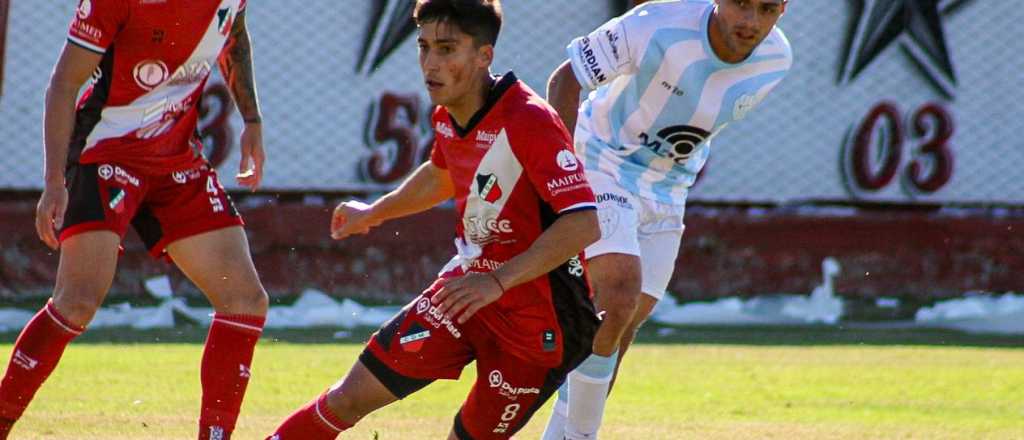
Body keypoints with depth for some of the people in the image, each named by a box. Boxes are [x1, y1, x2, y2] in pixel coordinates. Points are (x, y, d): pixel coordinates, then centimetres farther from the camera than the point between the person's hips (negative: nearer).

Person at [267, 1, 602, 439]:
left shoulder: (528, 123, -25)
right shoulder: (448, 117, 2)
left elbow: (584, 224, -32)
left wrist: (498, 281, -36)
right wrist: (374, 213, 41)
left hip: (536, 318, -7)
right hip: (468, 286, 7)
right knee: (352, 397, 2)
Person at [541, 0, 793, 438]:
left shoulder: (776, 59, -11)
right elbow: (564, 79, -17)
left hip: (669, 188, 6)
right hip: (604, 166, -6)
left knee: (623, 326, 6)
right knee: (619, 296, -23)